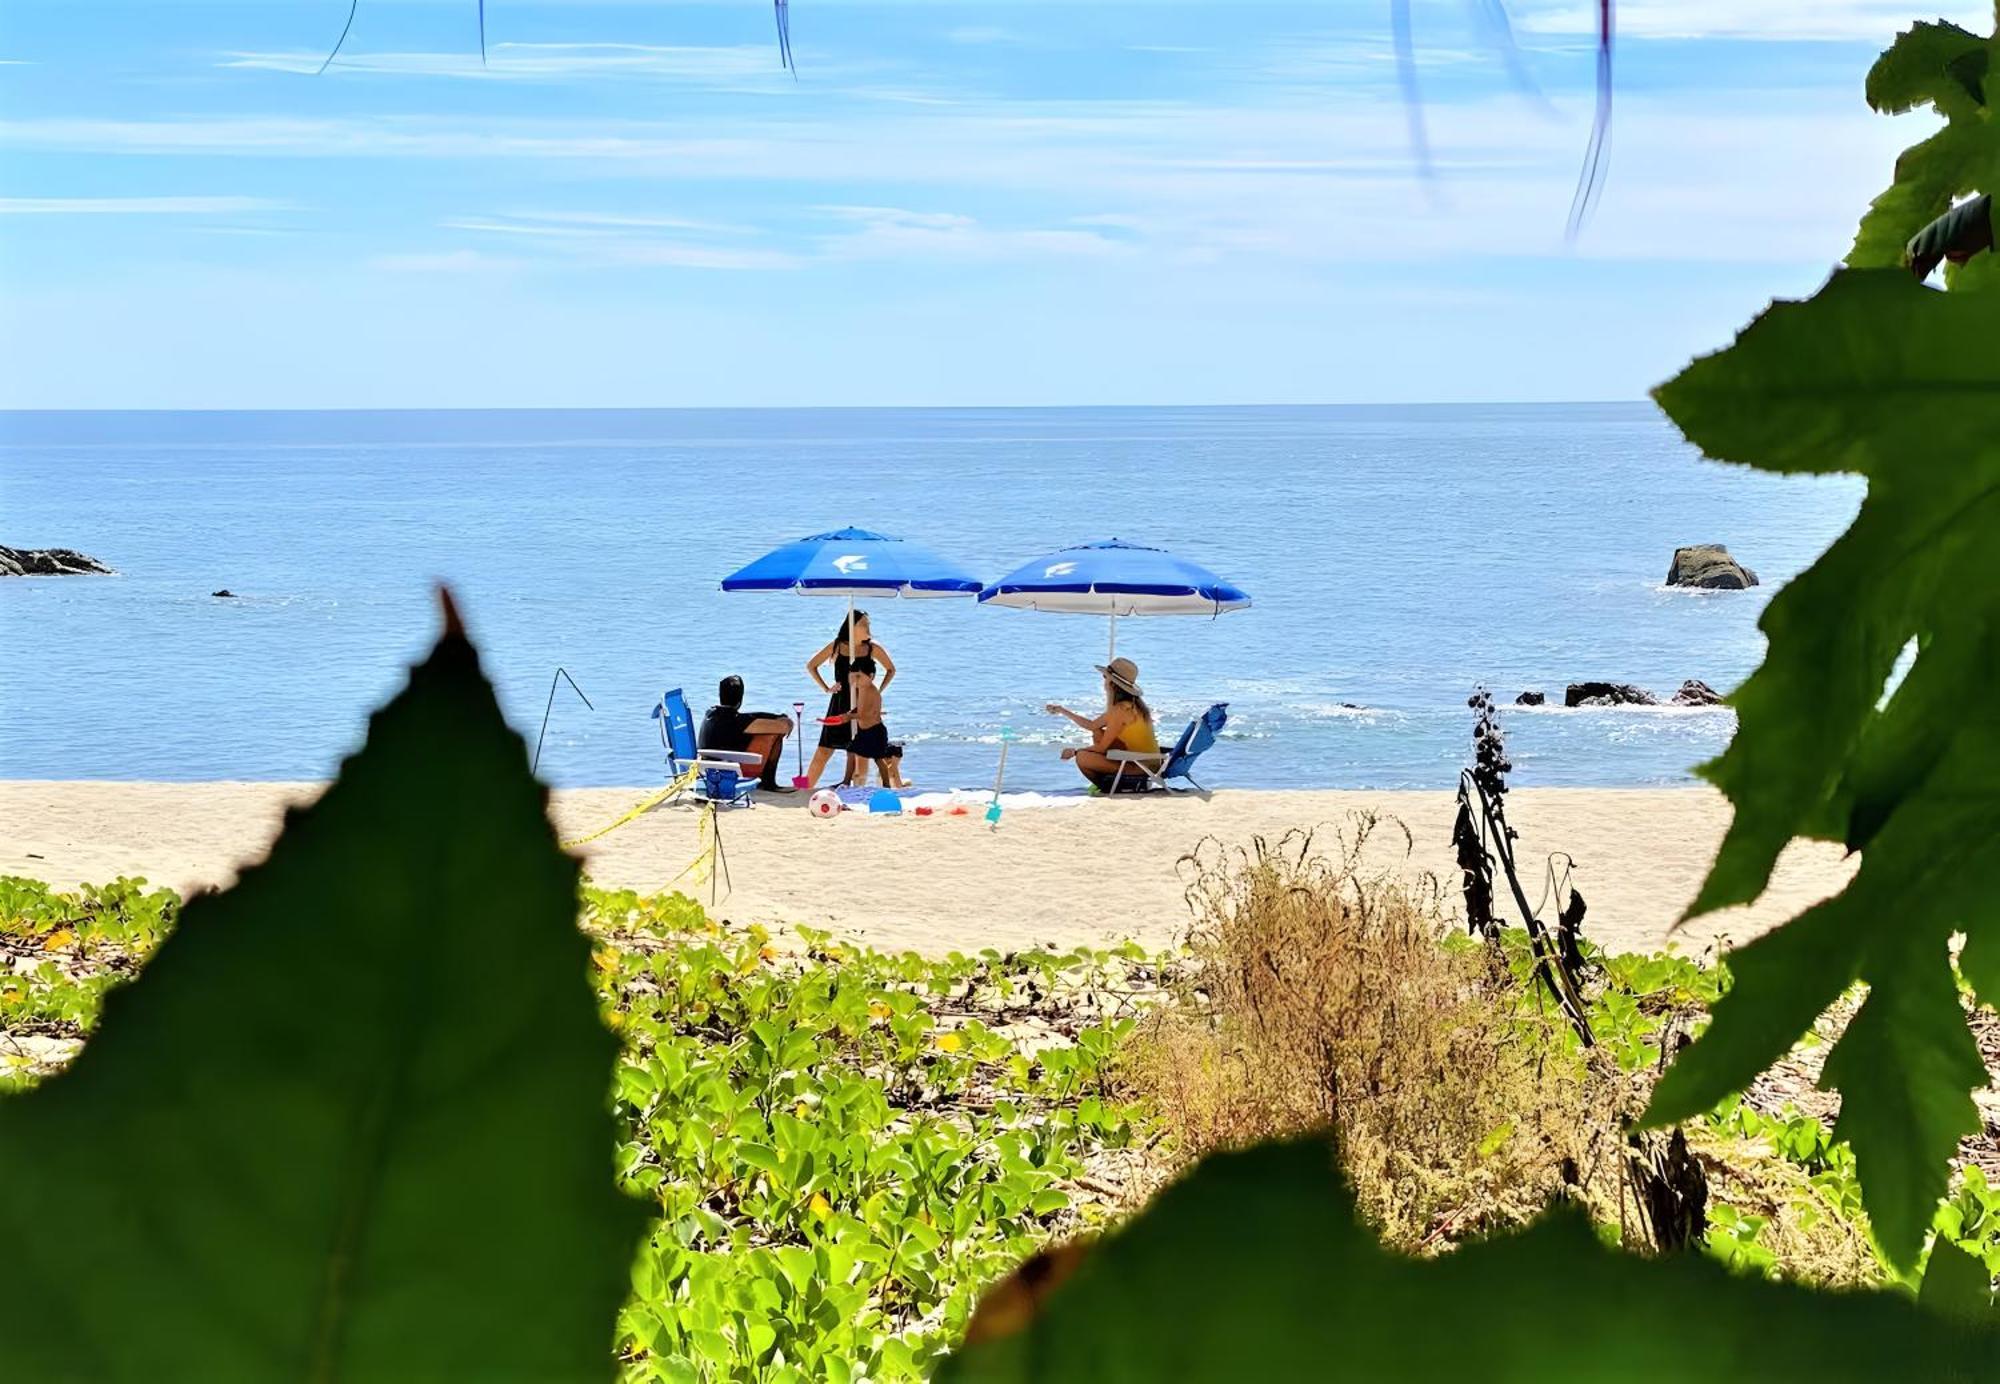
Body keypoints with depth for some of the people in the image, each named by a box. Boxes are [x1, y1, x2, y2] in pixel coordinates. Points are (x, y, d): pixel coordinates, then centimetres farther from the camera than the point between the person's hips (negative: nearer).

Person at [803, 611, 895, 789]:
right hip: (839, 703, -1)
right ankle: (806, 788, 4)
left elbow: (891, 670, 15)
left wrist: (879, 691, 5)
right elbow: (811, 665, 9)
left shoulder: (872, 649, 0)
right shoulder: (837, 647, -2)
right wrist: (826, 688, 2)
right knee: (824, 749, -3)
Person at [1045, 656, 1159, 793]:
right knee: (1098, 734, 19)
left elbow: (1102, 747, -14)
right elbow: (1092, 725, 19)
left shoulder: (1121, 709, -18)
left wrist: (1075, 751, 1)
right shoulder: (1129, 704, 11)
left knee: (1082, 758, -16)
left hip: (1141, 766, -9)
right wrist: (1063, 711, 23)